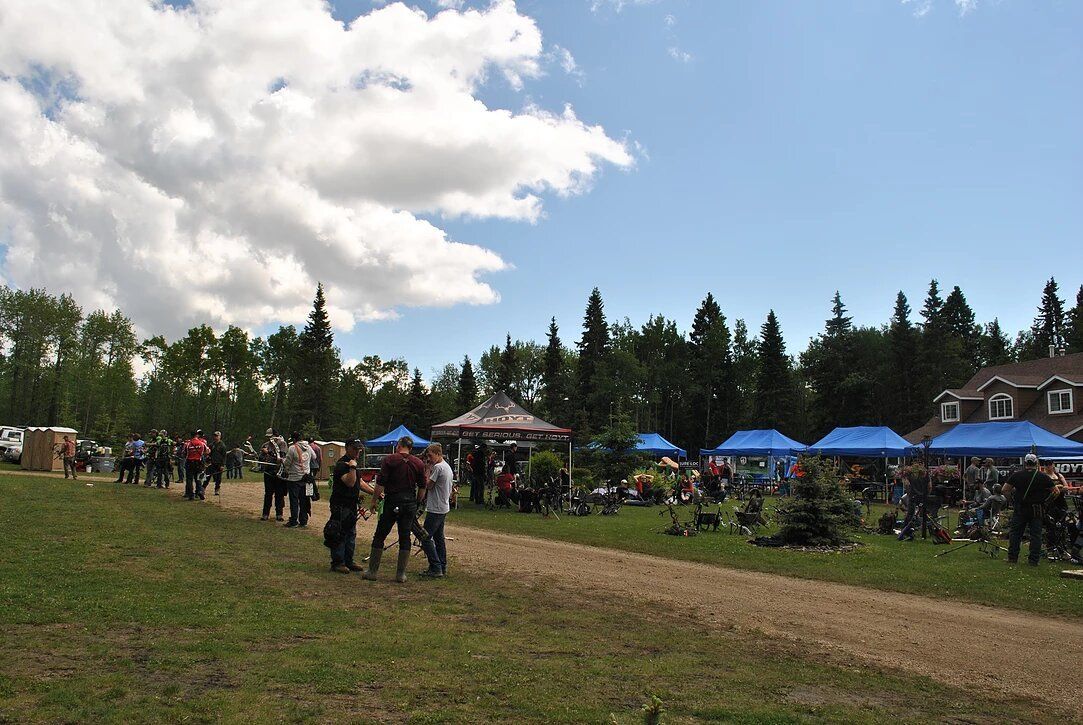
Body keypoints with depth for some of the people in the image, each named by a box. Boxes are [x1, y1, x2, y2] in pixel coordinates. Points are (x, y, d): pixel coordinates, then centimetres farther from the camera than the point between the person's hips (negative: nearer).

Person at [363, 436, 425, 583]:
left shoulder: (389, 460, -6)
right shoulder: (419, 463, 5)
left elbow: (380, 484, -9)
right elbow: (422, 487, 8)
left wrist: (374, 501, 0)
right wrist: (417, 502, 20)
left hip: (392, 502, -3)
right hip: (410, 504, 3)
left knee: (380, 536, 7)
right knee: (405, 538, 8)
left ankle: (372, 571, 10)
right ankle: (401, 574, 9)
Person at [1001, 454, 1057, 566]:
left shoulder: (1016, 475, -3)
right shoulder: (1043, 477, -5)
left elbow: (1004, 490, -5)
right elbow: (1055, 491, 0)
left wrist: (1012, 498, 9)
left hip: (1020, 509, 1)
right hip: (1036, 510, -1)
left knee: (1015, 533, 9)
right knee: (1036, 535, 5)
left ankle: (1012, 557, 10)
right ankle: (1034, 560, 4)